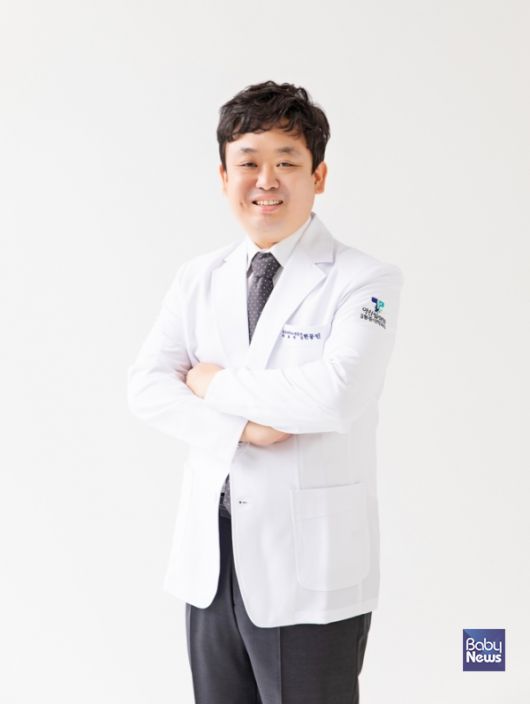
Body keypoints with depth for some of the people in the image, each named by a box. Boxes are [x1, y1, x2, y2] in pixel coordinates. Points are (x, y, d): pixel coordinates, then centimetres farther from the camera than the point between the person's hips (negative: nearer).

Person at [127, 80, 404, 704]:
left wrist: (216, 384, -12)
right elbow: (147, 388, -2)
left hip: (310, 567, -4)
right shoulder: (197, 280, 7)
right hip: (209, 559, 5)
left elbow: (336, 395, -24)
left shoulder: (366, 281, -9)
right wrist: (241, 428, -17)